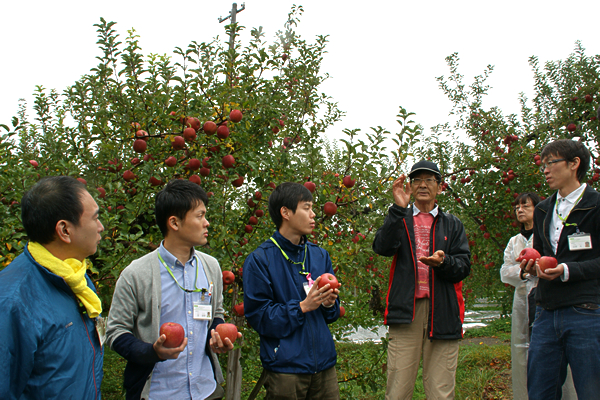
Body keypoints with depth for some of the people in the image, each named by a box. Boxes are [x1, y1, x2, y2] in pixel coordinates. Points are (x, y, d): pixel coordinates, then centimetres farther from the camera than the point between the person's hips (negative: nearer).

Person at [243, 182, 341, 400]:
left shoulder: (320, 255, 11)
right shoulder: (259, 260, -7)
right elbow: (258, 317, -11)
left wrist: (329, 303, -5)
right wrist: (302, 307, -18)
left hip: (324, 363, 5)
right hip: (285, 368, -5)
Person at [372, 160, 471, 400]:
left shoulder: (452, 225, 18)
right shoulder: (399, 220, 15)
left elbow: (464, 265, 8)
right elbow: (382, 247, -5)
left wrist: (443, 262, -14)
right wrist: (398, 209, -13)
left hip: (443, 312, 1)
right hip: (405, 310, -1)